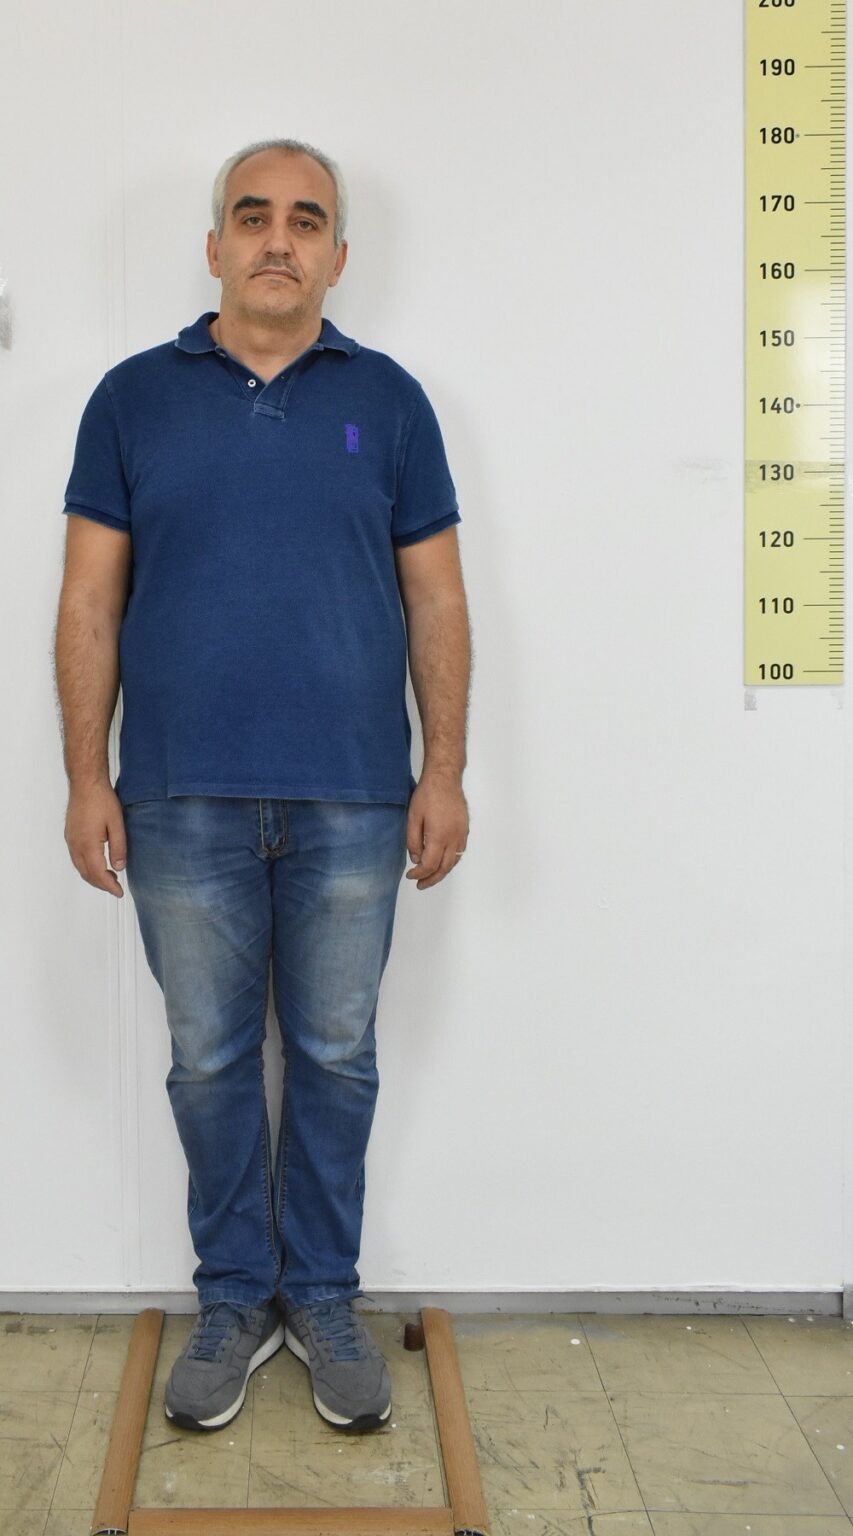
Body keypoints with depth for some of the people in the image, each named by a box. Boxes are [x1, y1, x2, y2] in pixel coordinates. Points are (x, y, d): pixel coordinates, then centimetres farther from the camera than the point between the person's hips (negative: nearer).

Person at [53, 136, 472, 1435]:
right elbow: (90, 600, 3)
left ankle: (324, 1294, 27)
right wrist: (86, 776, -3)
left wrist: (447, 769, -1)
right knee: (211, 1060, 10)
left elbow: (436, 598, 5)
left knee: (335, 1057, 10)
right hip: (183, 801, 0)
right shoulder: (135, 397, 5)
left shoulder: (387, 398, 5)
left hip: (352, 801, 0)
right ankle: (234, 1296, 27)